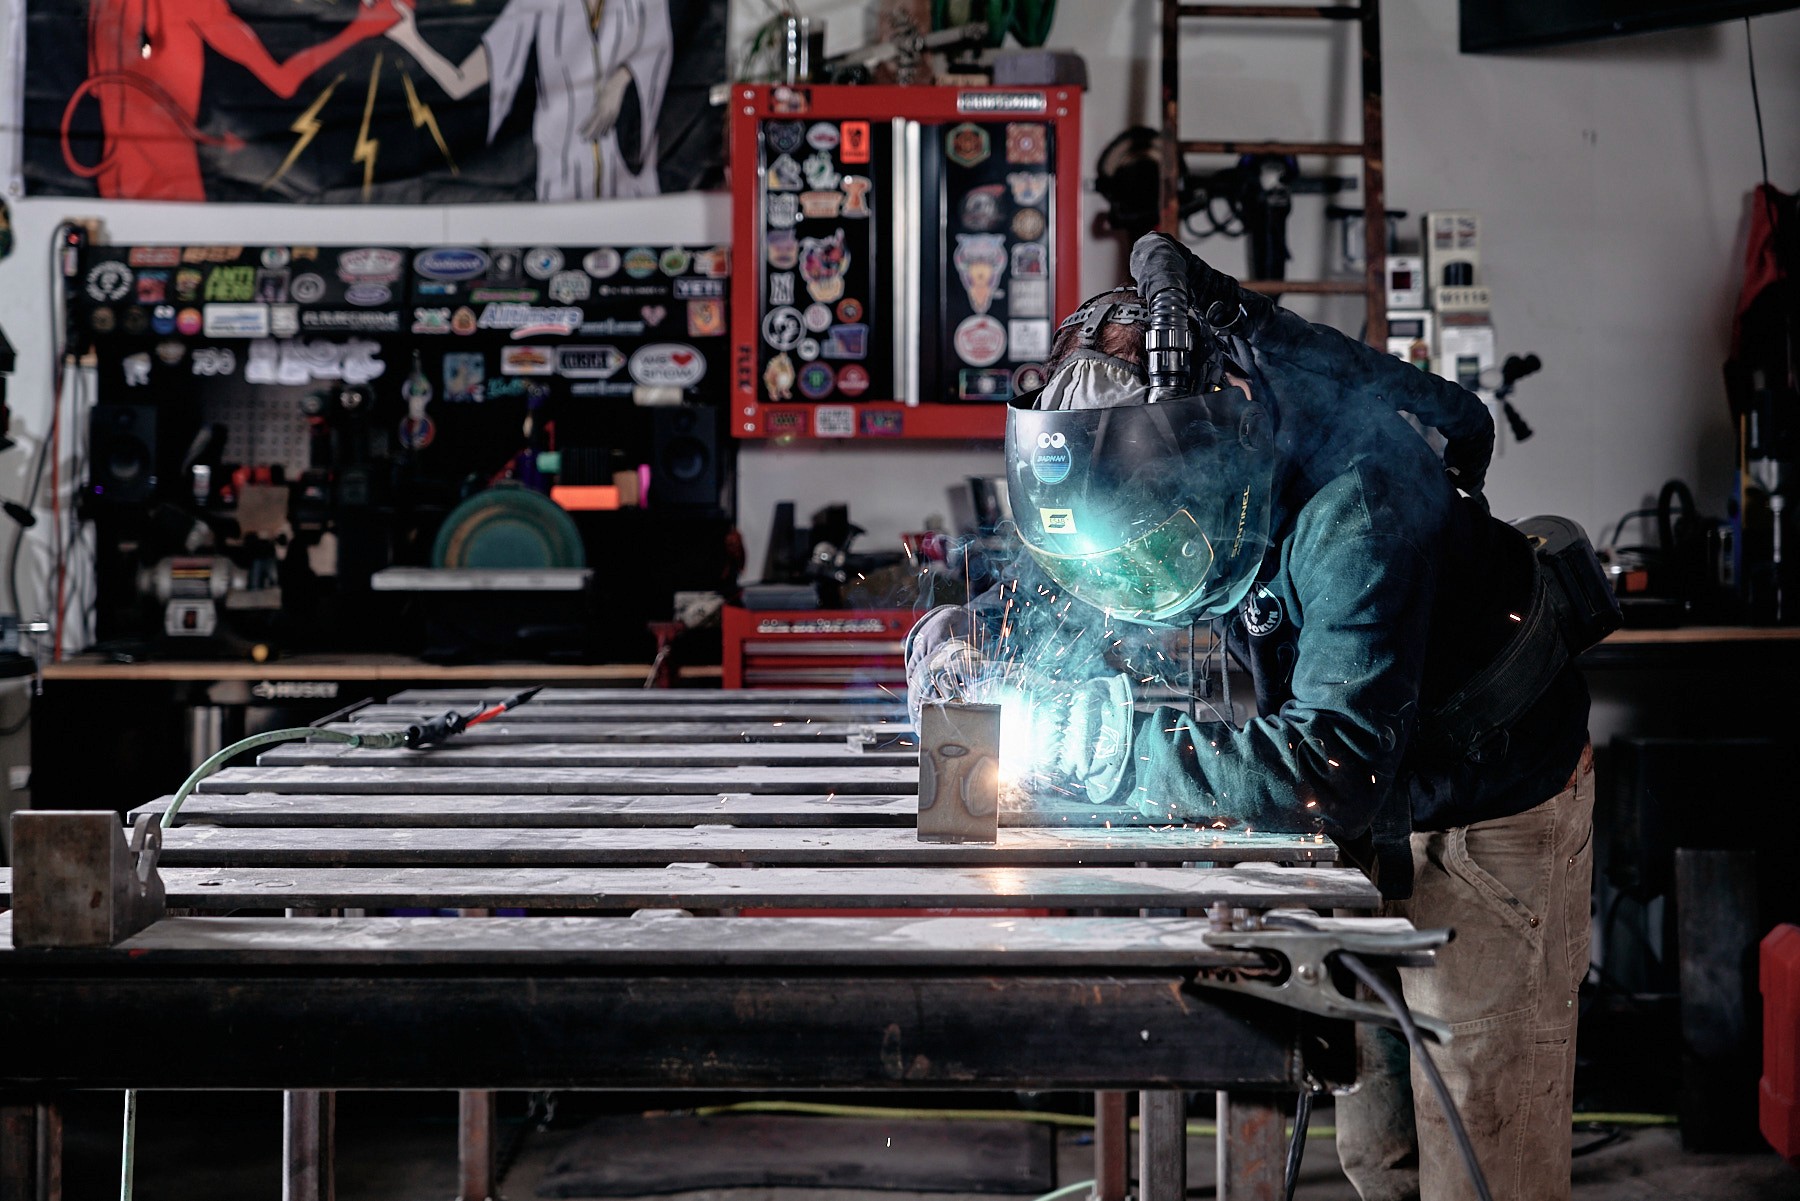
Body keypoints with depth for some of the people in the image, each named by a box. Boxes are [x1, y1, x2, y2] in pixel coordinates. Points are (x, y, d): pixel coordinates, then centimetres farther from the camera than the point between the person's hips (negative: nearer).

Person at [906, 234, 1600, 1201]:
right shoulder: (1201, 478, -12)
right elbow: (1066, 594, 6)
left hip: (1493, 810, -7)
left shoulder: (1352, 496, -36)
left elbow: (1343, 767, -44)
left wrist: (1111, 743, -40)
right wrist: (967, 639, -16)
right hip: (1381, 807, 7)